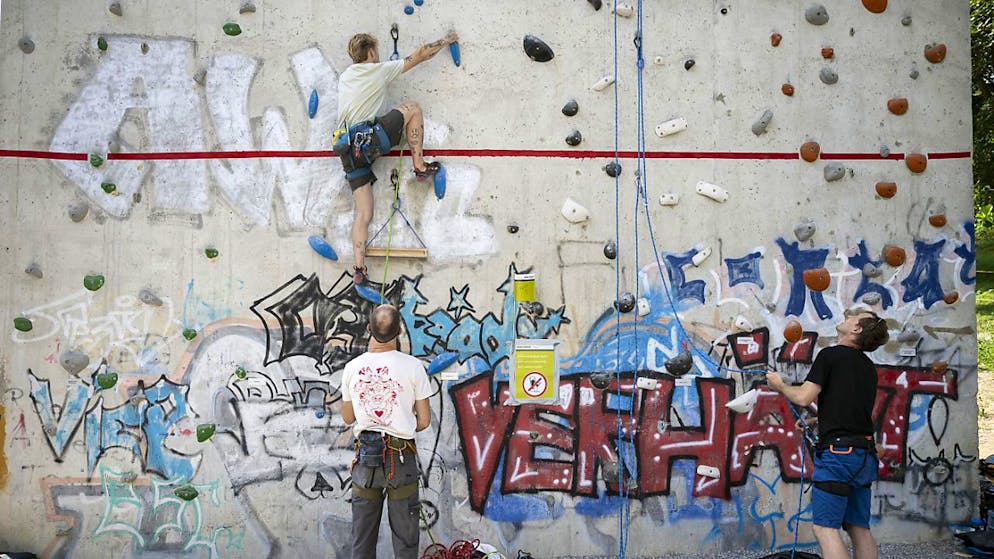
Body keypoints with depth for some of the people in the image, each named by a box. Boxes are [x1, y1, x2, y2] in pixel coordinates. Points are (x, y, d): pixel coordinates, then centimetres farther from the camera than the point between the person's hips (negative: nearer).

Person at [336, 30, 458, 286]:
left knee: (363, 213, 6)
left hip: (349, 149, 6)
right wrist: (446, 40, 30)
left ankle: (359, 268, -5)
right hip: (370, 138, -6)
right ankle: (419, 166, 9)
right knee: (412, 107, 13)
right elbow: (420, 54, 15)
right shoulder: (380, 69, 7)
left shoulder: (344, 77, 23)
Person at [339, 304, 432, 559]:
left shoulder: (352, 367, -2)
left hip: (365, 455, 3)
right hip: (401, 457, -3)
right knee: (404, 537, 6)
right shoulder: (413, 366, -9)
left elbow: (348, 417, 10)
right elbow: (424, 420, -4)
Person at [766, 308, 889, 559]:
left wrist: (779, 385, 5)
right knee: (859, 527, 11)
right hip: (865, 455, 8)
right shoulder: (869, 367, 18)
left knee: (824, 526, -7)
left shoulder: (830, 355, -7)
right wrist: (815, 422, 30)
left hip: (838, 451, -8)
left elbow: (803, 397, -14)